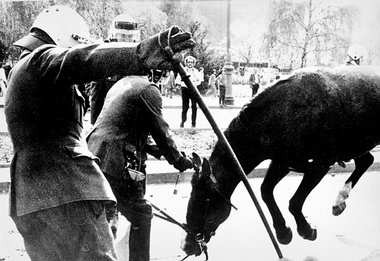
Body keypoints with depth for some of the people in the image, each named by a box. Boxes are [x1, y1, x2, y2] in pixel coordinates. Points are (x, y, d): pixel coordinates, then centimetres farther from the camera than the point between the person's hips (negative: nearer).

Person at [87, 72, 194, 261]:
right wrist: (179, 161, 8)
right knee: (141, 215, 5)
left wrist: (157, 150, 25)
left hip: (93, 155, 9)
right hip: (115, 164, -9)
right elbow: (161, 132, -6)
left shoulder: (121, 84, 21)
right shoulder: (148, 89, -7)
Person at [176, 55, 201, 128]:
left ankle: (193, 122, 5)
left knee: (194, 106, -1)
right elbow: (177, 81, 0)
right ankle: (183, 121, 10)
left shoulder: (196, 71, 10)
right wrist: (183, 83, -16)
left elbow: (199, 81, 14)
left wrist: (195, 83, -7)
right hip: (185, 89, -2)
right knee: (185, 106, -4)